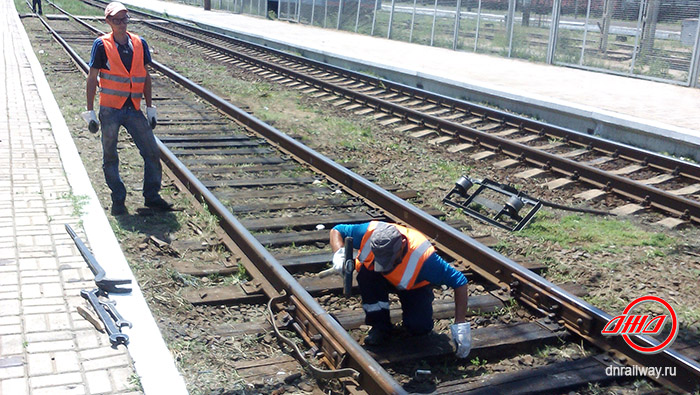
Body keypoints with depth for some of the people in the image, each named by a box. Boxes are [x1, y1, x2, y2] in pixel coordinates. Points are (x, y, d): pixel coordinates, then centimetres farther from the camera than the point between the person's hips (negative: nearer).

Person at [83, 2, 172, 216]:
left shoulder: (140, 43, 6)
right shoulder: (102, 44, -5)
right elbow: (92, 78, -2)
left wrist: (150, 108, 11)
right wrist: (90, 112, -4)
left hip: (134, 110, 3)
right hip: (110, 110, -3)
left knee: (152, 153, 1)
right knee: (110, 157, 5)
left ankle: (152, 196, 14)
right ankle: (118, 200, 17)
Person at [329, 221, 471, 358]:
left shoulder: (422, 256, -42)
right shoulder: (369, 232, -35)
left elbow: (459, 282, -35)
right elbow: (336, 231, -18)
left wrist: (461, 324, -36)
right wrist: (339, 255, -38)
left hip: (414, 286, -2)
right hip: (379, 280, 3)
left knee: (419, 327, -26)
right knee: (366, 271, -33)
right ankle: (380, 325, -13)